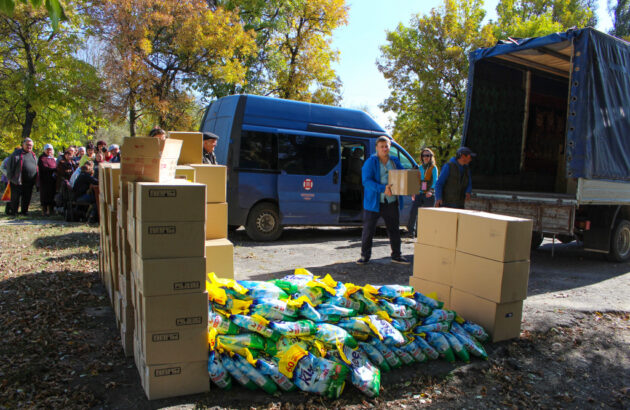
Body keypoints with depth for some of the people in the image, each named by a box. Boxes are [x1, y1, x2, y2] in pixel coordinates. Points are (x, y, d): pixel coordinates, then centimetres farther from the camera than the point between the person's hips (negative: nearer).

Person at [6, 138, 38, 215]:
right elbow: (10, 166, -4)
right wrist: (10, 178, -8)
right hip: (17, 181, -4)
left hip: (29, 182, 4)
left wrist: (35, 180, 14)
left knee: (27, 198, 9)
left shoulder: (33, 155, 15)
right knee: (15, 197, 4)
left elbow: (36, 167, 20)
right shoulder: (17, 153, -2)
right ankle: (13, 211, 16)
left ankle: (24, 211, 21)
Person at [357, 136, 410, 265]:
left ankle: (396, 255, 25)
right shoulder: (371, 162, -8)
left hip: (392, 203, 5)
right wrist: (383, 189, -29)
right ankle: (365, 256, 15)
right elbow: (366, 181, -18)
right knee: (368, 230, 1)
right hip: (373, 202, -4)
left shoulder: (395, 162, 9)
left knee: (394, 230, 12)